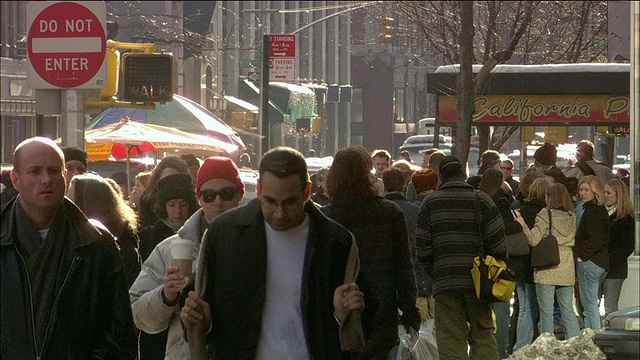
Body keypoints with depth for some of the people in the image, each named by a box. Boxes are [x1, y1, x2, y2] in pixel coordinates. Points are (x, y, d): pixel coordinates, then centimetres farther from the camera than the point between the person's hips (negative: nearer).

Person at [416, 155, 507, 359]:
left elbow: (423, 249, 2)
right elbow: (497, 243, -1)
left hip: (445, 281, -1)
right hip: (478, 280, 1)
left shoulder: (430, 203, 1)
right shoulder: (481, 201, 1)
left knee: (451, 338, 1)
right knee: (483, 334, 9)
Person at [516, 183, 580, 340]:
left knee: (546, 311, 0)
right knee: (568, 311, 10)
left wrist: (523, 224, 0)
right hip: (567, 270, 5)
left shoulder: (546, 214, -10)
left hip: (547, 270, -5)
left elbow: (533, 240, -14)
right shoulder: (571, 216, 6)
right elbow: (572, 240, 12)